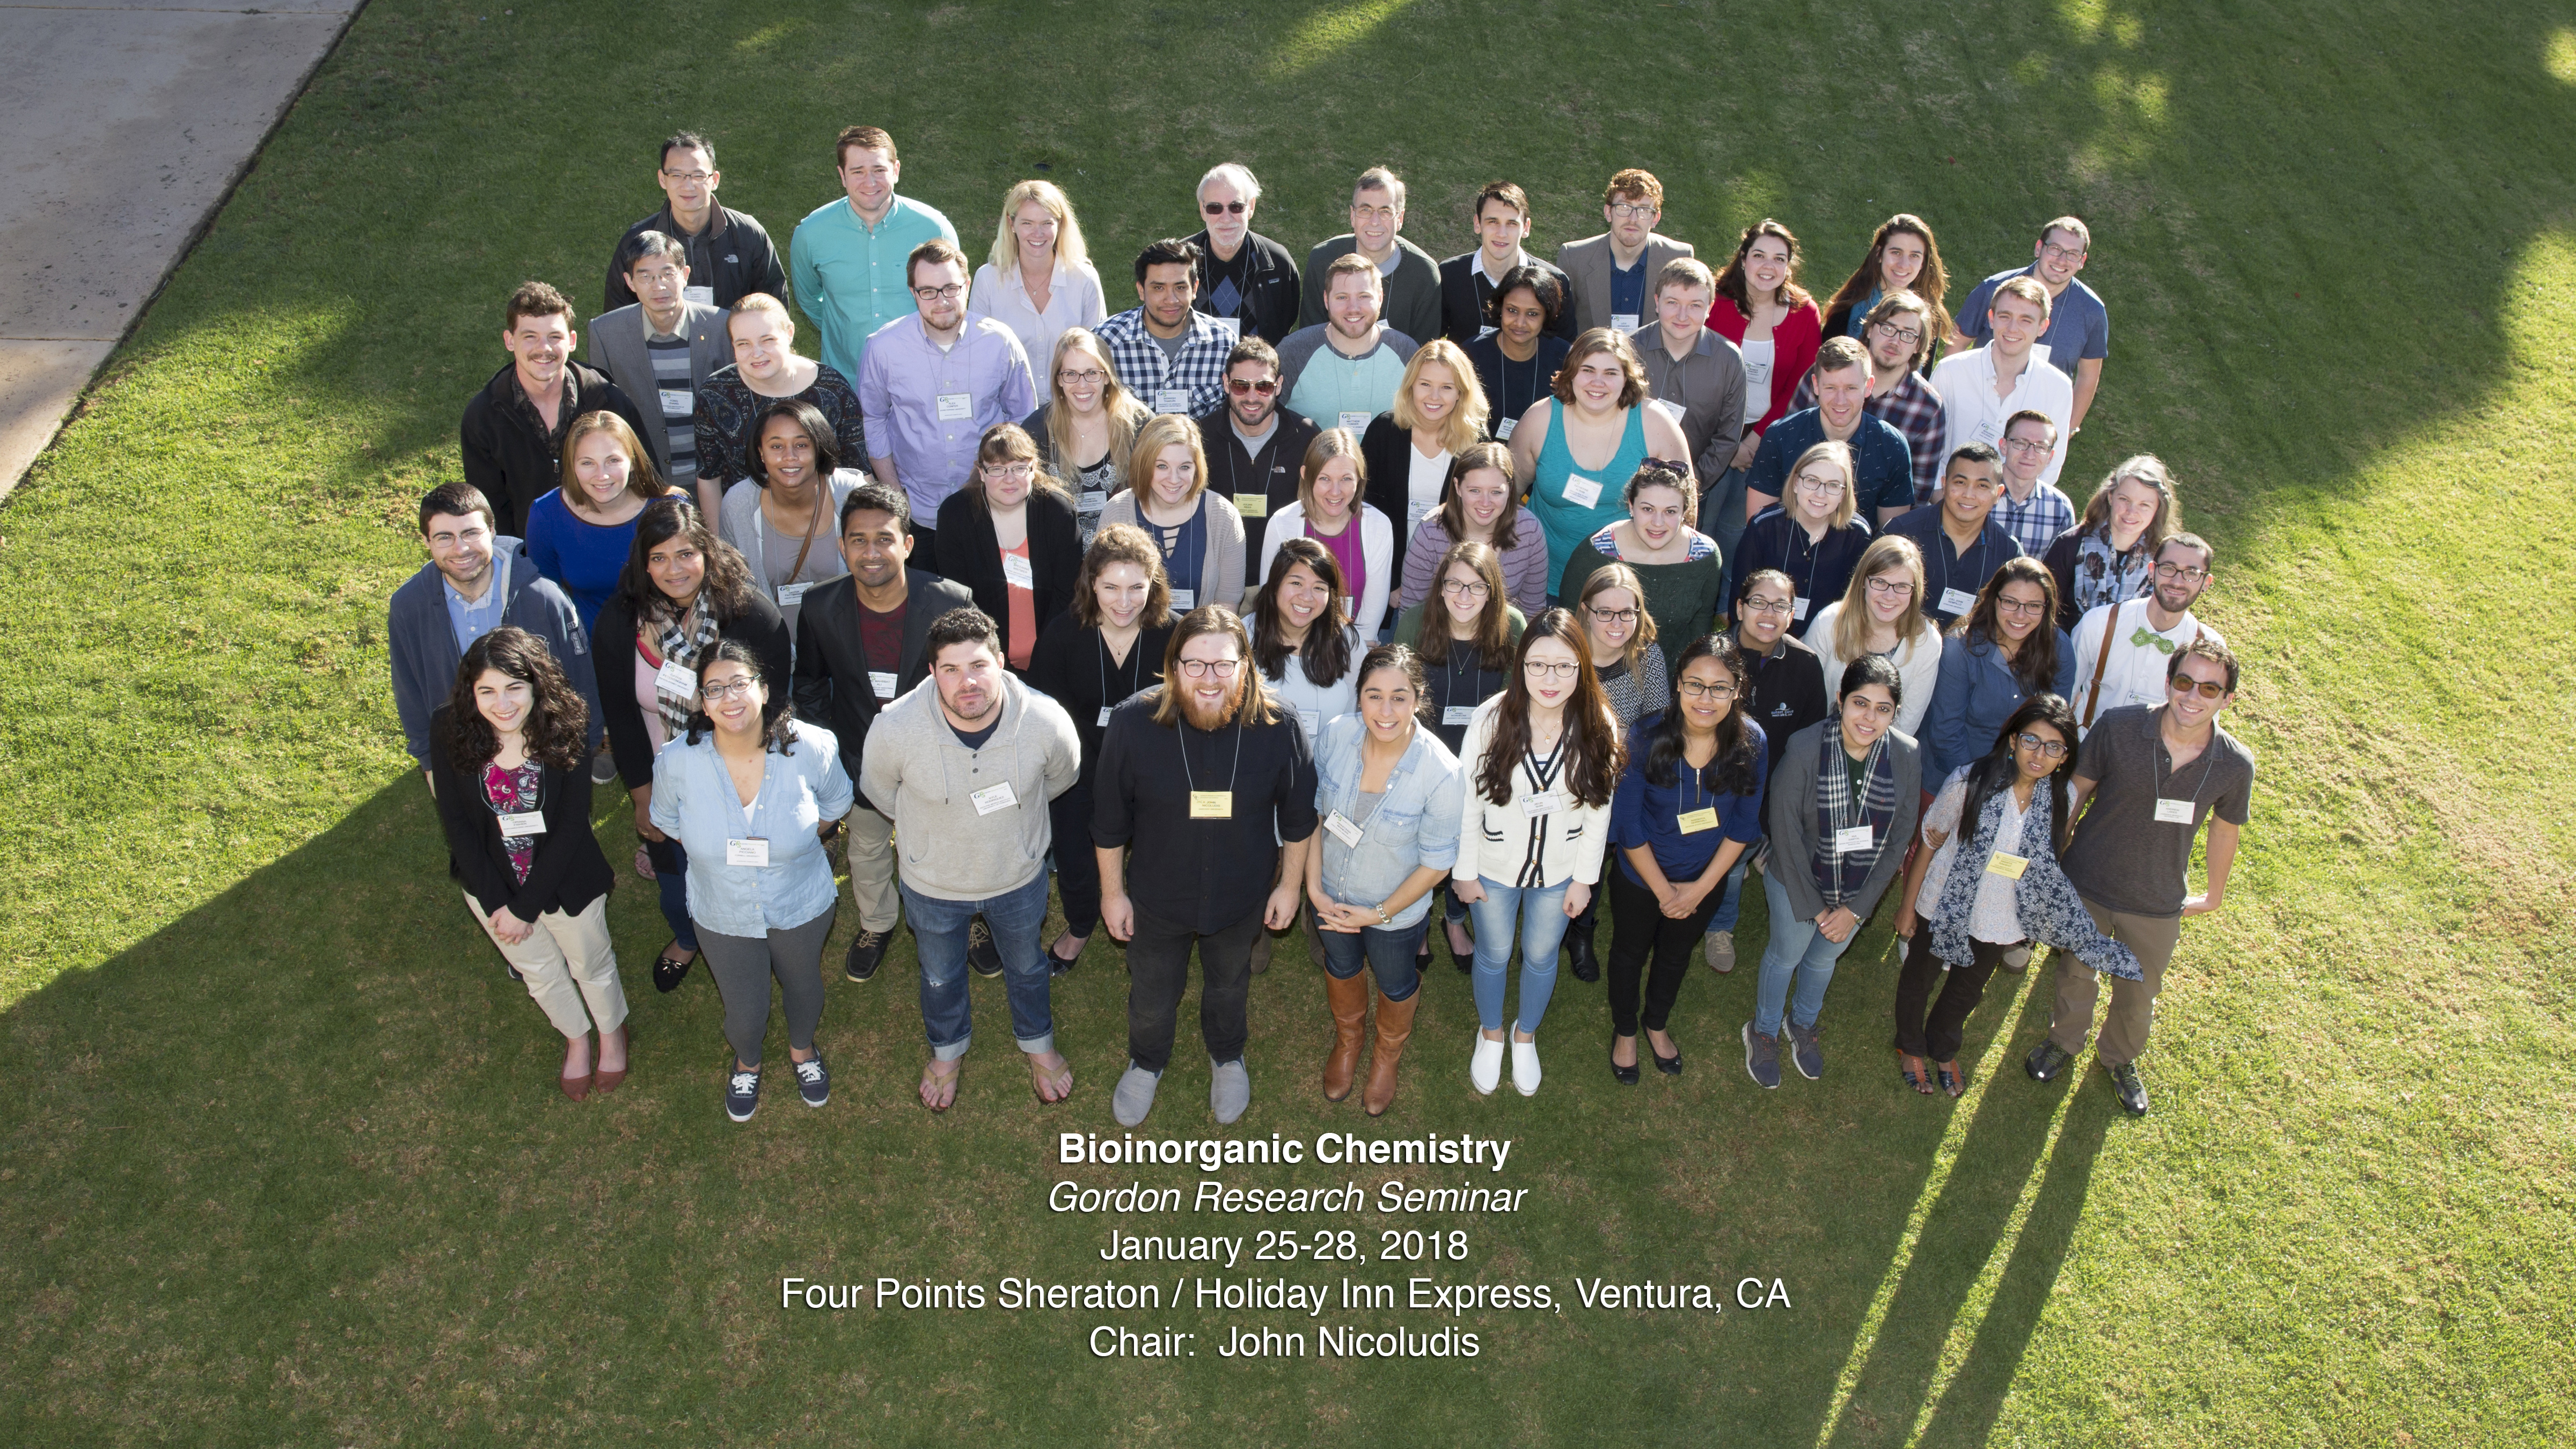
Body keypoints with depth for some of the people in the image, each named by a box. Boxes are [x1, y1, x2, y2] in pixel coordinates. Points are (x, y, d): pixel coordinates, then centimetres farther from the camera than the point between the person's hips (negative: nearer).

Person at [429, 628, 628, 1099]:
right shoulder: (449, 729, -22)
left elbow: (573, 824, -21)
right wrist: (495, 901, -16)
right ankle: (576, 1038, 55)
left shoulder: (566, 726, -26)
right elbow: (455, 821, -13)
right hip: (491, 883, 2)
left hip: (563, 879, -2)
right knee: (538, 971, 26)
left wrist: (526, 905, -19)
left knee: (591, 963, 23)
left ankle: (612, 1032, 54)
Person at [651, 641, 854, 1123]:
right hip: (723, 915, 0)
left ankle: (802, 1049, 62)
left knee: (803, 985, 27)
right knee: (744, 1010, 17)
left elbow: (835, 803, -3)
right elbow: (667, 821, 0)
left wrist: (795, 842, -8)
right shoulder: (678, 762, -23)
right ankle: (746, 1063, 56)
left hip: (803, 906, 0)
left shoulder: (810, 748, -25)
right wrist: (718, 855, -4)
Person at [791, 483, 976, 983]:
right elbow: (810, 688, -1)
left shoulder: (952, 602, -26)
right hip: (861, 763, 2)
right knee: (867, 854, 28)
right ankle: (876, 924, 58)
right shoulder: (820, 610, -19)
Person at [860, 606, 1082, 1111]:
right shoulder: (895, 728, -33)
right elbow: (877, 787, -7)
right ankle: (948, 1050, 61)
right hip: (932, 884, 0)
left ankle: (1038, 1043, 61)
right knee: (940, 977, 28)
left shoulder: (1046, 722, -31)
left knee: (1026, 967, 29)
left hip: (1020, 879, 0)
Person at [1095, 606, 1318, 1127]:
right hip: (1157, 899, 0)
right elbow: (1110, 820, -12)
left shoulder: (1277, 730, -24)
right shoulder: (1133, 723, -25)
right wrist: (1112, 892, -5)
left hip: (1242, 898, 1)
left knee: (1229, 985, 29)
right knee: (1152, 994, 25)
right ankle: (1147, 1063, 57)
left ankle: (1227, 1056, 60)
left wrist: (1289, 885, 0)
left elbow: (1298, 818, -7)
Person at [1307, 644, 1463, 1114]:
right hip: (1331, 896, 3)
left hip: (1396, 909, -3)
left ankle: (1388, 1054, 59)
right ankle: (1347, 1039, 63)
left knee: (1395, 983, 26)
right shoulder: (1335, 737, -23)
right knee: (1341, 966, 31)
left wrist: (1380, 913, -16)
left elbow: (1436, 862, -20)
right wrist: (1313, 886, -11)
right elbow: (1313, 814, -8)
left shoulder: (1441, 773, -32)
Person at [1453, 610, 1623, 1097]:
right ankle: (1490, 1034, 51)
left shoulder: (1600, 728, -20)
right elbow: (1467, 800, -13)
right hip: (1495, 867, -1)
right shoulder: (1492, 718, -24)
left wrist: (1584, 878, -1)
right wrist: (1464, 871, -7)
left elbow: (1599, 811, -7)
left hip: (1559, 871, 1)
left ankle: (1525, 1035, 53)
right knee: (1493, 954, 21)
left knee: (1541, 956, 23)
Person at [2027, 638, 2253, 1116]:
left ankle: (2120, 1059, 56)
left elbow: (2227, 829, 1)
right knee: (2076, 974, 25)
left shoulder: (2235, 765, -18)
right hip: (2087, 885, -1)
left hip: (2159, 906, 2)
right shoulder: (2120, 727, -25)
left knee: (2139, 995, 25)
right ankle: (2064, 1041, 56)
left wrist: (2214, 895, 14)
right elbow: (2078, 790, -9)